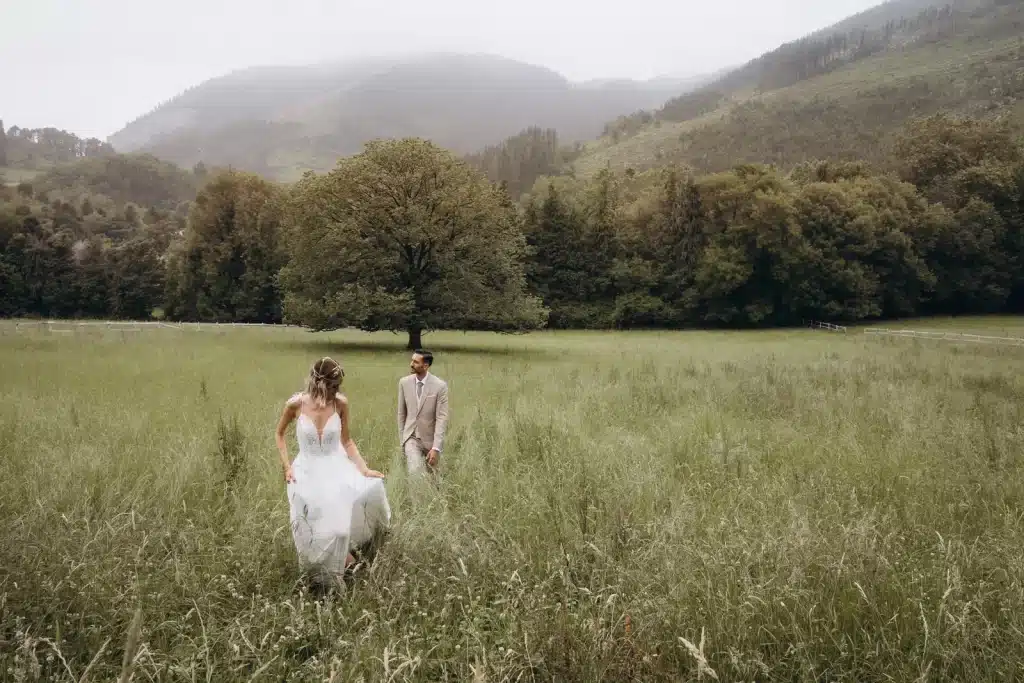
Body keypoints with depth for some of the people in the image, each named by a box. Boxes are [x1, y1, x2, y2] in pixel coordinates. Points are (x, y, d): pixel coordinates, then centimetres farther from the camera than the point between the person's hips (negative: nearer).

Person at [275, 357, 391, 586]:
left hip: (336, 467, 1)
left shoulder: (340, 403, -10)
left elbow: (346, 441, 3)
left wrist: (364, 468, -7)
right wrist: (286, 467, -4)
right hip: (307, 470, -1)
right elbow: (279, 434, 5)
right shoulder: (296, 404, -13)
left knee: (372, 488, -23)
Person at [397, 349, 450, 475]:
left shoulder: (440, 386, -15)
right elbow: (401, 413, 5)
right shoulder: (404, 382, -5)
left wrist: (436, 448, -22)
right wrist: (401, 440, 7)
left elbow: (442, 418, -16)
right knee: (414, 471, -20)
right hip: (411, 437, 1)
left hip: (431, 438, -1)